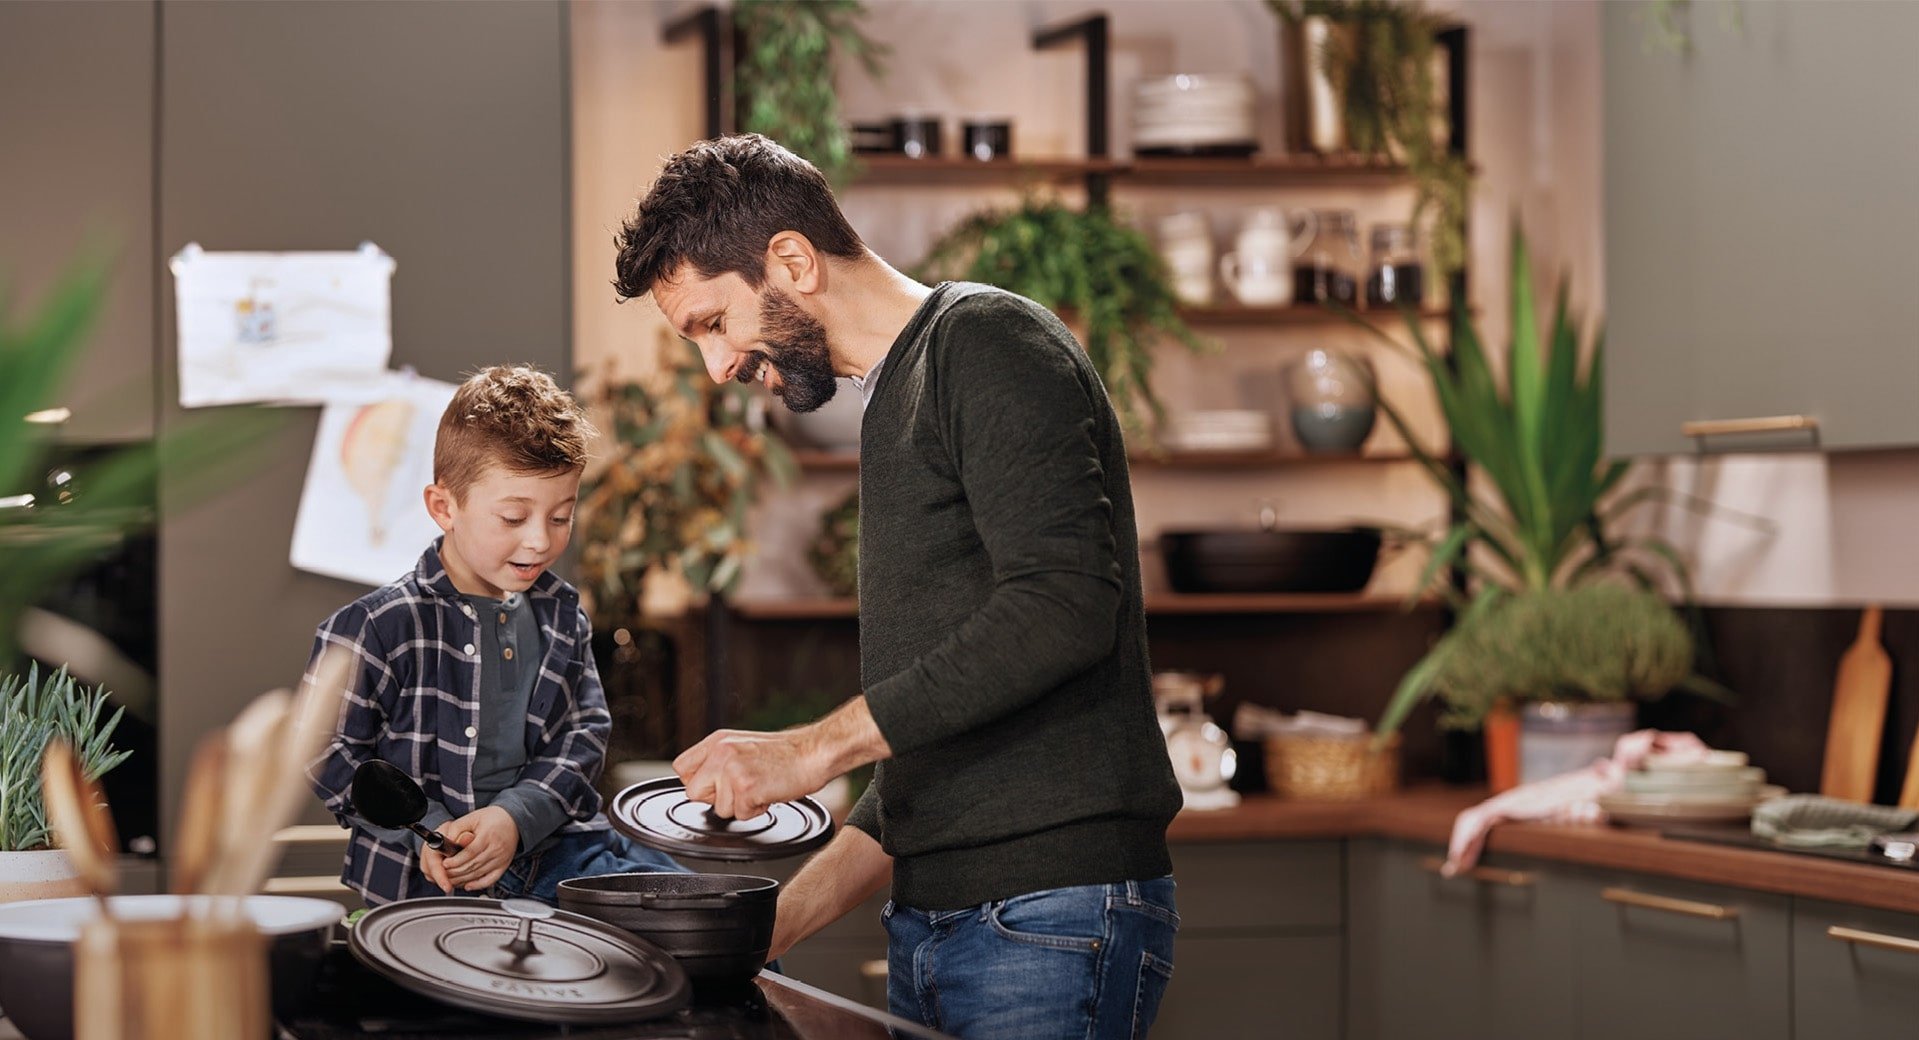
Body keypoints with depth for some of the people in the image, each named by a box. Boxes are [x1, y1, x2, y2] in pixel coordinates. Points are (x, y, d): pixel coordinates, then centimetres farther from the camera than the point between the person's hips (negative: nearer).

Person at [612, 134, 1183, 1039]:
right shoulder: (892, 403, 22)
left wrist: (813, 749, -18)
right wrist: (781, 922, 18)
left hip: (1048, 918, -9)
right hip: (931, 920, 9)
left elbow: (1063, 606, -21)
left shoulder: (986, 345, -6)